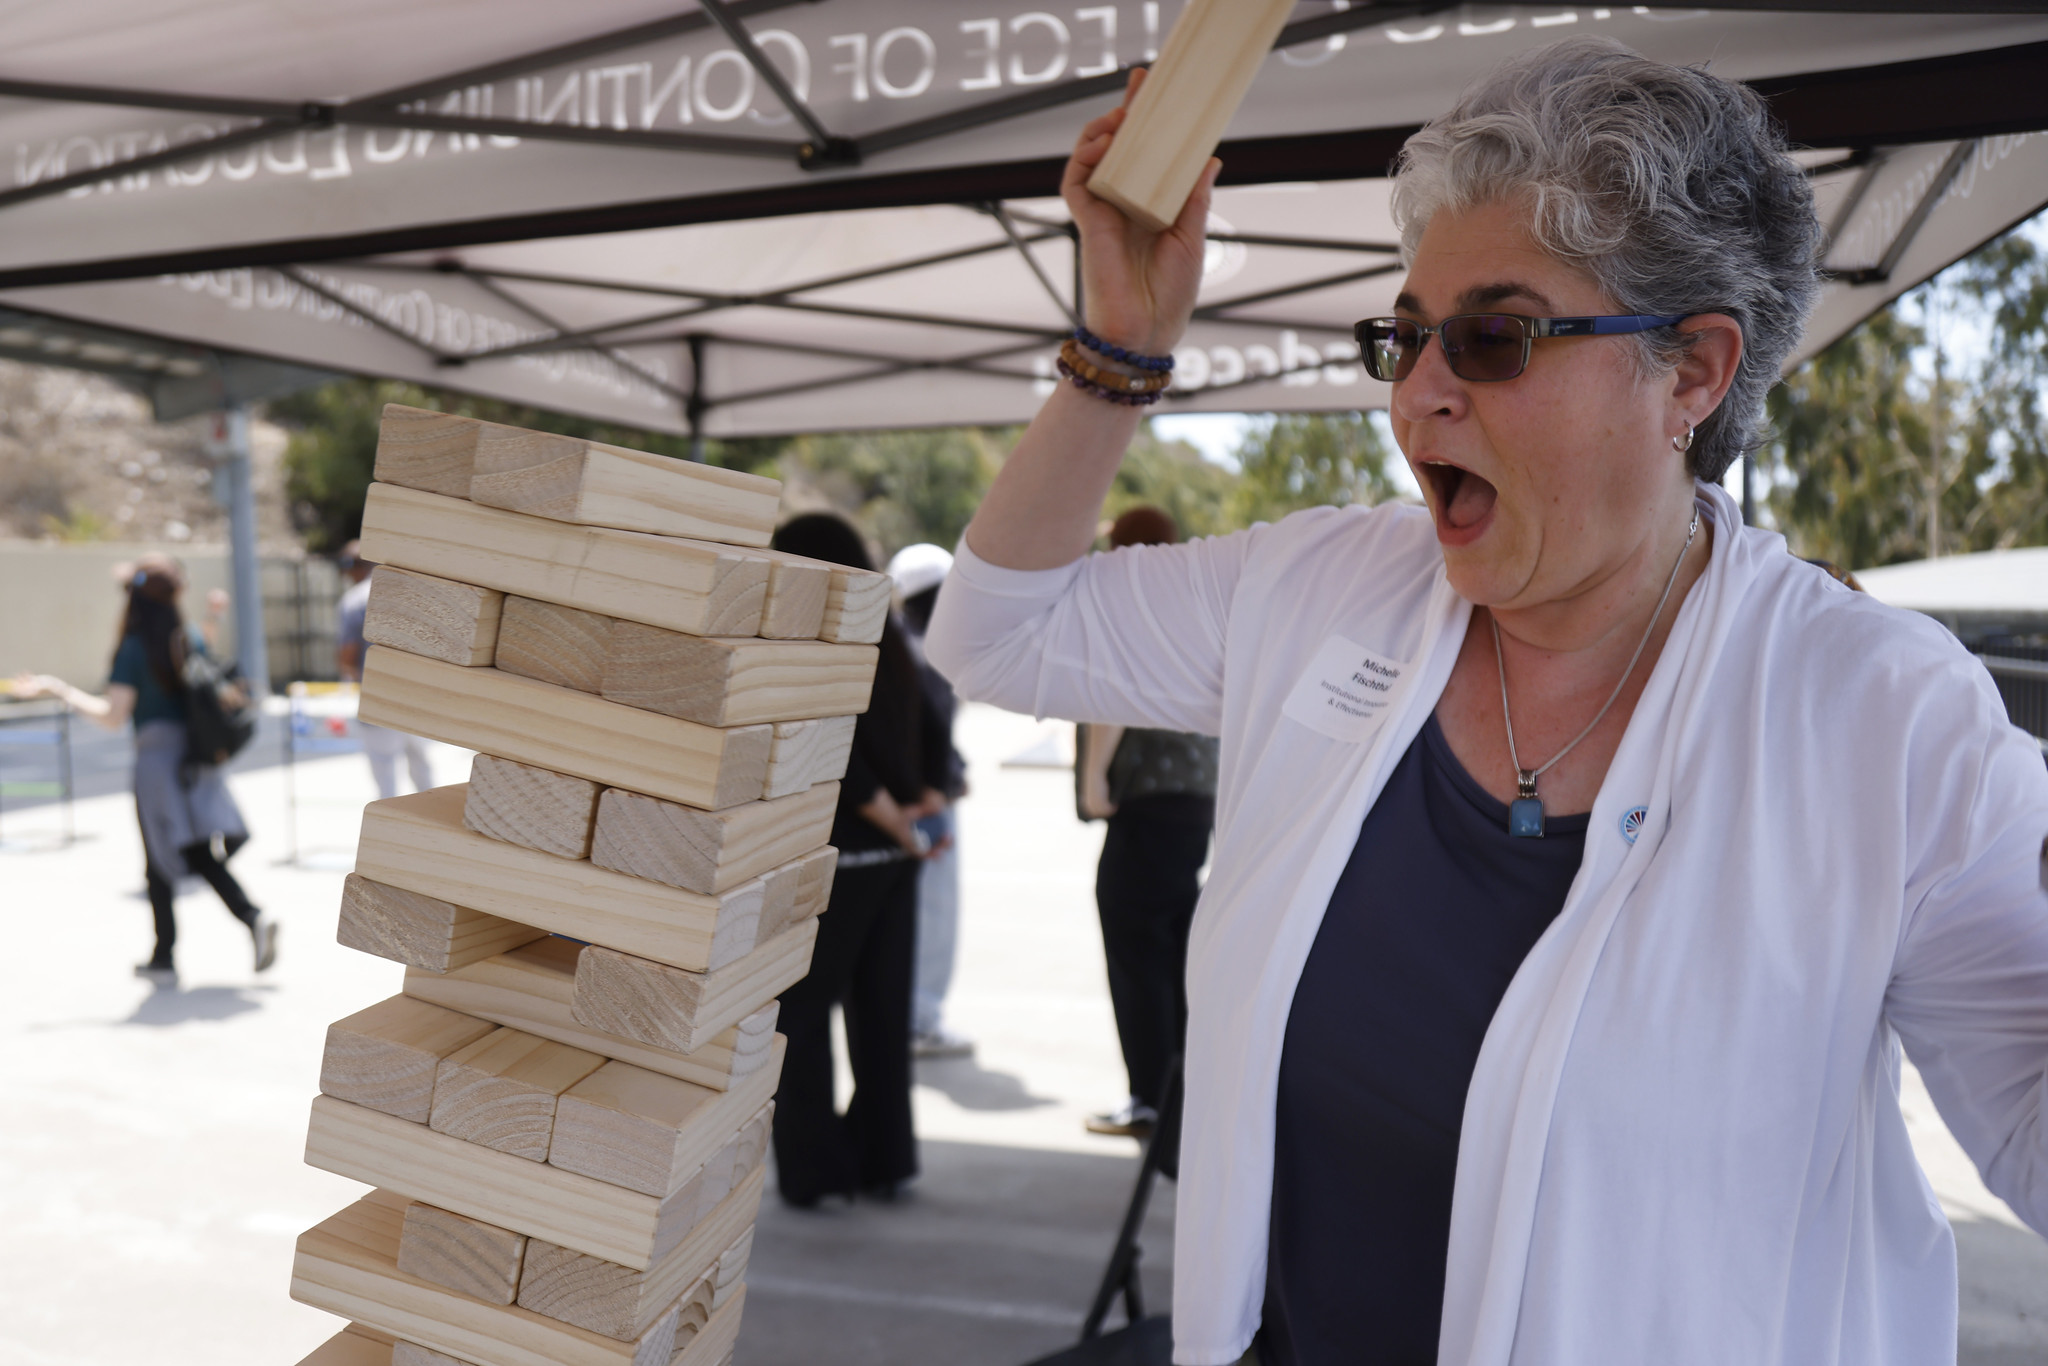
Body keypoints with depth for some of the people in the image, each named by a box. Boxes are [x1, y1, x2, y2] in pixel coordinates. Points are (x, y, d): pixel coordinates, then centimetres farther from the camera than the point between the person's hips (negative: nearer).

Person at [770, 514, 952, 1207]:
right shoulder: (889, 644, 10)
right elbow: (931, 731, 9)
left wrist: (886, 813, -12)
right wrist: (926, 802, 3)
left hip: (832, 851, -7)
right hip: (894, 858, 7)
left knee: (800, 1013, 6)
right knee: (882, 1012, 15)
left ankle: (812, 1169, 11)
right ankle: (883, 1158, 25)